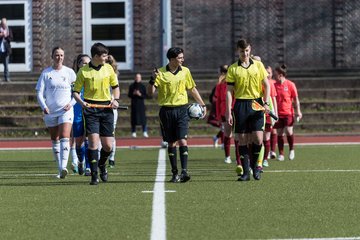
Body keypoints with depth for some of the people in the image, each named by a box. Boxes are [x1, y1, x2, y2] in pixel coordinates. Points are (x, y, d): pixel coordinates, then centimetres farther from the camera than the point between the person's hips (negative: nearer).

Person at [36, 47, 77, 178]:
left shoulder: (69, 72, 2)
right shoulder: (46, 73, 2)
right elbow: (39, 92, 1)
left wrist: (71, 103, -9)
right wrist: (43, 106, -14)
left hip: (66, 111, -2)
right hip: (50, 112, 2)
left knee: (64, 138, -18)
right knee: (54, 140, 9)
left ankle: (63, 167, -28)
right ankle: (60, 169, 19)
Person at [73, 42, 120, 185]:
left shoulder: (108, 68, 7)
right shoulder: (83, 71, -2)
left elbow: (115, 86, 19)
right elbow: (75, 91, 3)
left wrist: (116, 100, 0)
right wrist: (81, 102, -17)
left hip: (106, 108, 3)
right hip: (90, 109, -3)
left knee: (108, 145, 2)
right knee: (93, 140, -14)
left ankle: (101, 164, 33)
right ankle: (94, 175, -7)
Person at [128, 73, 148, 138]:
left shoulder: (143, 86, 4)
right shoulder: (132, 86, 6)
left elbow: (145, 96, 3)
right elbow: (129, 95, 8)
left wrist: (140, 94, -14)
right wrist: (133, 93, -11)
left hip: (141, 104, -1)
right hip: (134, 104, 1)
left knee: (143, 118, -6)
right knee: (134, 119, 0)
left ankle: (145, 132, -3)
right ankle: (133, 132, 7)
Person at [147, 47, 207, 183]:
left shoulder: (185, 71, 6)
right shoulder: (160, 73, -2)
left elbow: (192, 89, 18)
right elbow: (150, 92, -5)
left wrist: (202, 104, 16)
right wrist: (153, 79, -21)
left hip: (182, 110, 1)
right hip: (166, 110, -1)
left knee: (182, 140, -12)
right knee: (171, 143, 5)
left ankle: (184, 171, -16)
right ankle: (175, 173, 13)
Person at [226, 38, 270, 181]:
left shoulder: (258, 65, 8)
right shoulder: (233, 69, 4)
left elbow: (266, 85, 11)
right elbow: (229, 91, 2)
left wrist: (266, 103, -2)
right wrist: (228, 112, -5)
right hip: (240, 104, 0)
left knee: (257, 138, -8)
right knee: (242, 139, -1)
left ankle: (254, 165, 15)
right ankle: (246, 172, 5)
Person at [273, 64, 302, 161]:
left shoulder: (290, 85, -3)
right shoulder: (274, 85, 6)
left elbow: (296, 99, 1)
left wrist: (298, 111, -4)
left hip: (288, 112, -3)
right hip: (278, 113, 3)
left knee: (288, 131, -15)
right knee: (279, 134, 3)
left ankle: (291, 149, 9)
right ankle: (281, 154, 10)